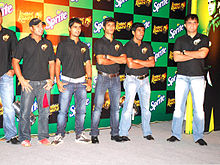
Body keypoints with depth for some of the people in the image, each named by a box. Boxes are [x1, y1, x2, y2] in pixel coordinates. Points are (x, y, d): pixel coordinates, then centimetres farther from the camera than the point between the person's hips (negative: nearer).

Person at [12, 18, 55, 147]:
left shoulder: (48, 43, 14)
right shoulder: (24, 43, 4)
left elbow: (51, 62, 17)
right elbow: (15, 61, 3)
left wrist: (51, 79, 4)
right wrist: (21, 79, -6)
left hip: (44, 83, 3)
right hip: (28, 83, -2)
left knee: (45, 112, 4)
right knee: (25, 112, -1)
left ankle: (43, 137, 17)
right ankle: (25, 138, 12)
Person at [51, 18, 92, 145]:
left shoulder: (84, 46, 15)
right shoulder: (63, 45, 5)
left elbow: (88, 64, 15)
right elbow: (57, 63, 3)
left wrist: (89, 80, 3)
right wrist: (58, 80, -8)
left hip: (81, 82, 3)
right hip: (67, 81, -3)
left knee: (81, 110, 4)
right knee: (63, 110, -4)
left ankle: (80, 135, 14)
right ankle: (60, 135, 7)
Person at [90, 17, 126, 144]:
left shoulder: (118, 44, 15)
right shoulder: (99, 43, 2)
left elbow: (124, 60, 0)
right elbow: (100, 61, -12)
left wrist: (108, 56, -8)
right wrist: (117, 60, -2)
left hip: (116, 78, 4)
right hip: (103, 77, -4)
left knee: (115, 107, 7)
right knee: (98, 107, -4)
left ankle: (115, 133, 15)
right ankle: (94, 134, 4)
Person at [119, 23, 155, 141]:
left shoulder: (147, 46, 12)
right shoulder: (128, 46, -2)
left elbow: (152, 63, 2)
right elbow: (130, 65, -13)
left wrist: (138, 61, -8)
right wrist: (145, 64, -2)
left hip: (145, 79, 5)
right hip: (132, 79, -4)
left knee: (146, 106, 7)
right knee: (128, 106, -7)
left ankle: (147, 132, 17)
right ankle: (123, 133, 0)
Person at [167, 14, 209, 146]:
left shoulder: (204, 39, 10)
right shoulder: (180, 40, 12)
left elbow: (203, 53, -8)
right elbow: (176, 57, -2)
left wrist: (186, 52, -2)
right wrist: (195, 55, -6)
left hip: (198, 77, 0)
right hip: (182, 77, 1)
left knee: (199, 108, -1)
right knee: (179, 106, 0)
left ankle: (198, 136, 9)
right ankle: (176, 134, 9)